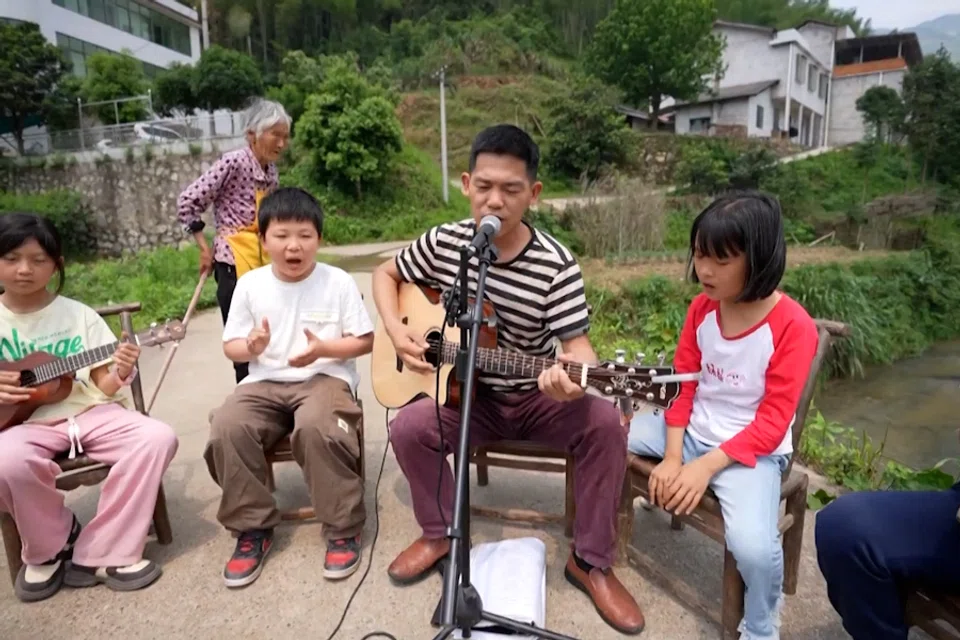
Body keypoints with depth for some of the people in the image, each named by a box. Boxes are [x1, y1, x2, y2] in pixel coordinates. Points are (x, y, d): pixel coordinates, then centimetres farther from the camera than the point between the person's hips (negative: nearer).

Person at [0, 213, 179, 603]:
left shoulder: (79, 315, 4)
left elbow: (103, 386, 3)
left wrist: (121, 372, -20)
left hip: (88, 413, 1)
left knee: (158, 438, -24)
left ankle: (99, 554, -12)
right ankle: (51, 547, -2)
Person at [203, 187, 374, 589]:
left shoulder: (338, 282, -1)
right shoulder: (250, 284, 5)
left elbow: (364, 341, 0)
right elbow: (230, 346, 9)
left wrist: (323, 348, -18)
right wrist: (251, 347, -15)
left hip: (325, 378, -3)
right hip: (266, 382, 4)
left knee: (316, 427, -36)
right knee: (227, 428, -25)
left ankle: (343, 529, -14)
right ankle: (253, 529, -4)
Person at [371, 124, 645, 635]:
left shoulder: (556, 265, -17)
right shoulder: (445, 242, -7)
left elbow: (577, 344, -19)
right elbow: (385, 274, 8)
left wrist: (573, 378, -44)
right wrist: (396, 332, -9)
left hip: (536, 399, -1)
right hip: (468, 395, 2)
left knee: (605, 424, -27)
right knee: (408, 427, -25)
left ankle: (590, 561, -6)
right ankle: (440, 532, 4)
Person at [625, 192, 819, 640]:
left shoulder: (793, 326, -19)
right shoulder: (701, 308, -2)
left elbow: (772, 422, -17)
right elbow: (682, 385, 0)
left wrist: (707, 466, -23)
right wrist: (672, 456, -10)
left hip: (751, 450, -5)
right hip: (691, 432, 6)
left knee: (754, 547, -29)